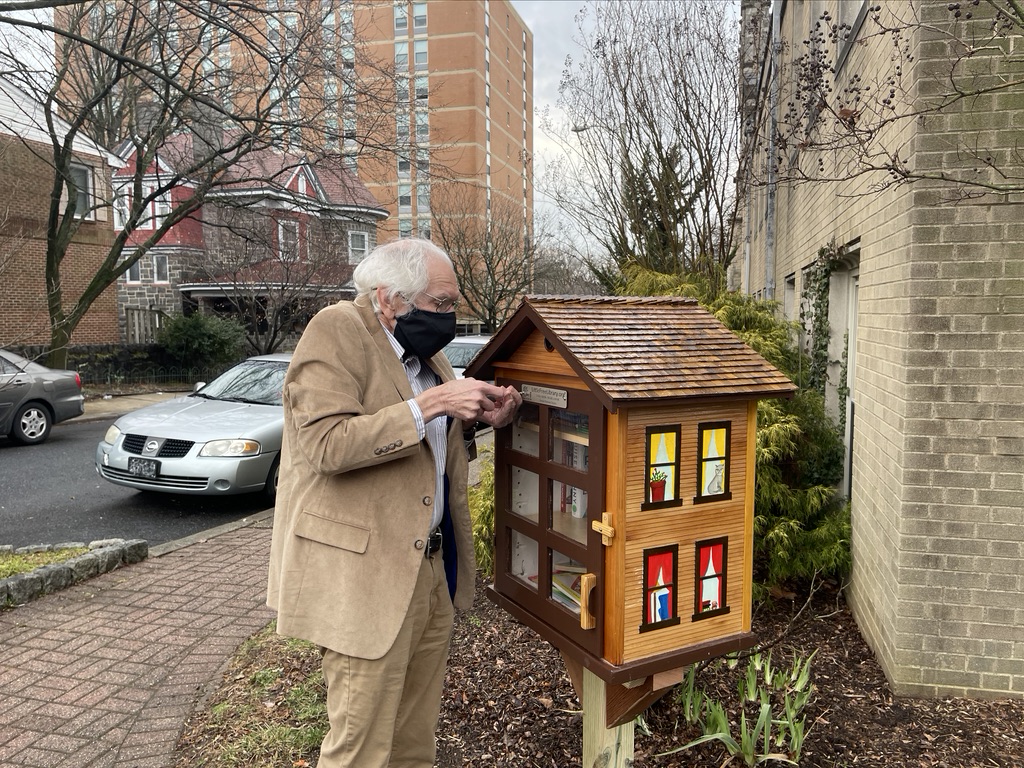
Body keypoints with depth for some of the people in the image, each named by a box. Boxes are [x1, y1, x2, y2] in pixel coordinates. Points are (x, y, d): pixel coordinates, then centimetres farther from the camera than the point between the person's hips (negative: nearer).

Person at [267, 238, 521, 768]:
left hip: (431, 566, 8)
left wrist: (478, 416, 5)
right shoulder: (336, 330, -13)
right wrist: (429, 405, -26)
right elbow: (328, 445, -24)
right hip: (365, 571, -8)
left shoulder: (421, 343, 11)